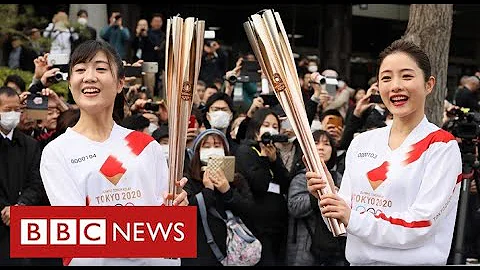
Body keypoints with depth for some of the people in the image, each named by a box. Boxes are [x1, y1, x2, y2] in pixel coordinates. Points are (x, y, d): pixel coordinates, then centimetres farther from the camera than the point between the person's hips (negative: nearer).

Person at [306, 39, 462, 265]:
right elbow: (343, 219, 6)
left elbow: (421, 225, -18)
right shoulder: (361, 143, 4)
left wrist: (353, 219, -18)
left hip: (415, 261, -4)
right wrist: (327, 196, -12)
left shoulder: (441, 146, -10)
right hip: (359, 260, 5)